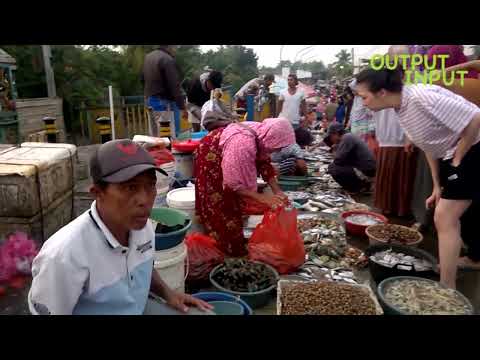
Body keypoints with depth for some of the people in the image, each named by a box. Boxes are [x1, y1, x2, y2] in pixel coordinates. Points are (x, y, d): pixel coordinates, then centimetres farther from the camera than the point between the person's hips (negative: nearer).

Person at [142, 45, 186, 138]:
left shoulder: (148, 57, 14)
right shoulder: (168, 59, -14)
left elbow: (143, 79, 23)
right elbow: (174, 86, -18)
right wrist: (182, 105, -17)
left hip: (149, 100, 9)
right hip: (164, 101, -9)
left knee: (154, 136, 14)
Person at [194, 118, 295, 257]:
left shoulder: (262, 136, -19)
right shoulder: (243, 144, -42)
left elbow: (264, 163, -7)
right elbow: (233, 184, -39)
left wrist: (277, 191, -16)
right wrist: (263, 198, -40)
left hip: (225, 156, 8)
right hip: (210, 159, -8)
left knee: (235, 199, 16)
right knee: (220, 205, -1)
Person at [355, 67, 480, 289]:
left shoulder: (421, 98, -28)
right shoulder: (401, 108, 1)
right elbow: (430, 145, 9)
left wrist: (458, 160, -16)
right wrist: (437, 186, 10)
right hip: (450, 155, 9)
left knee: (444, 218, -9)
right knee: (448, 216, 20)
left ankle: (447, 290, 1)